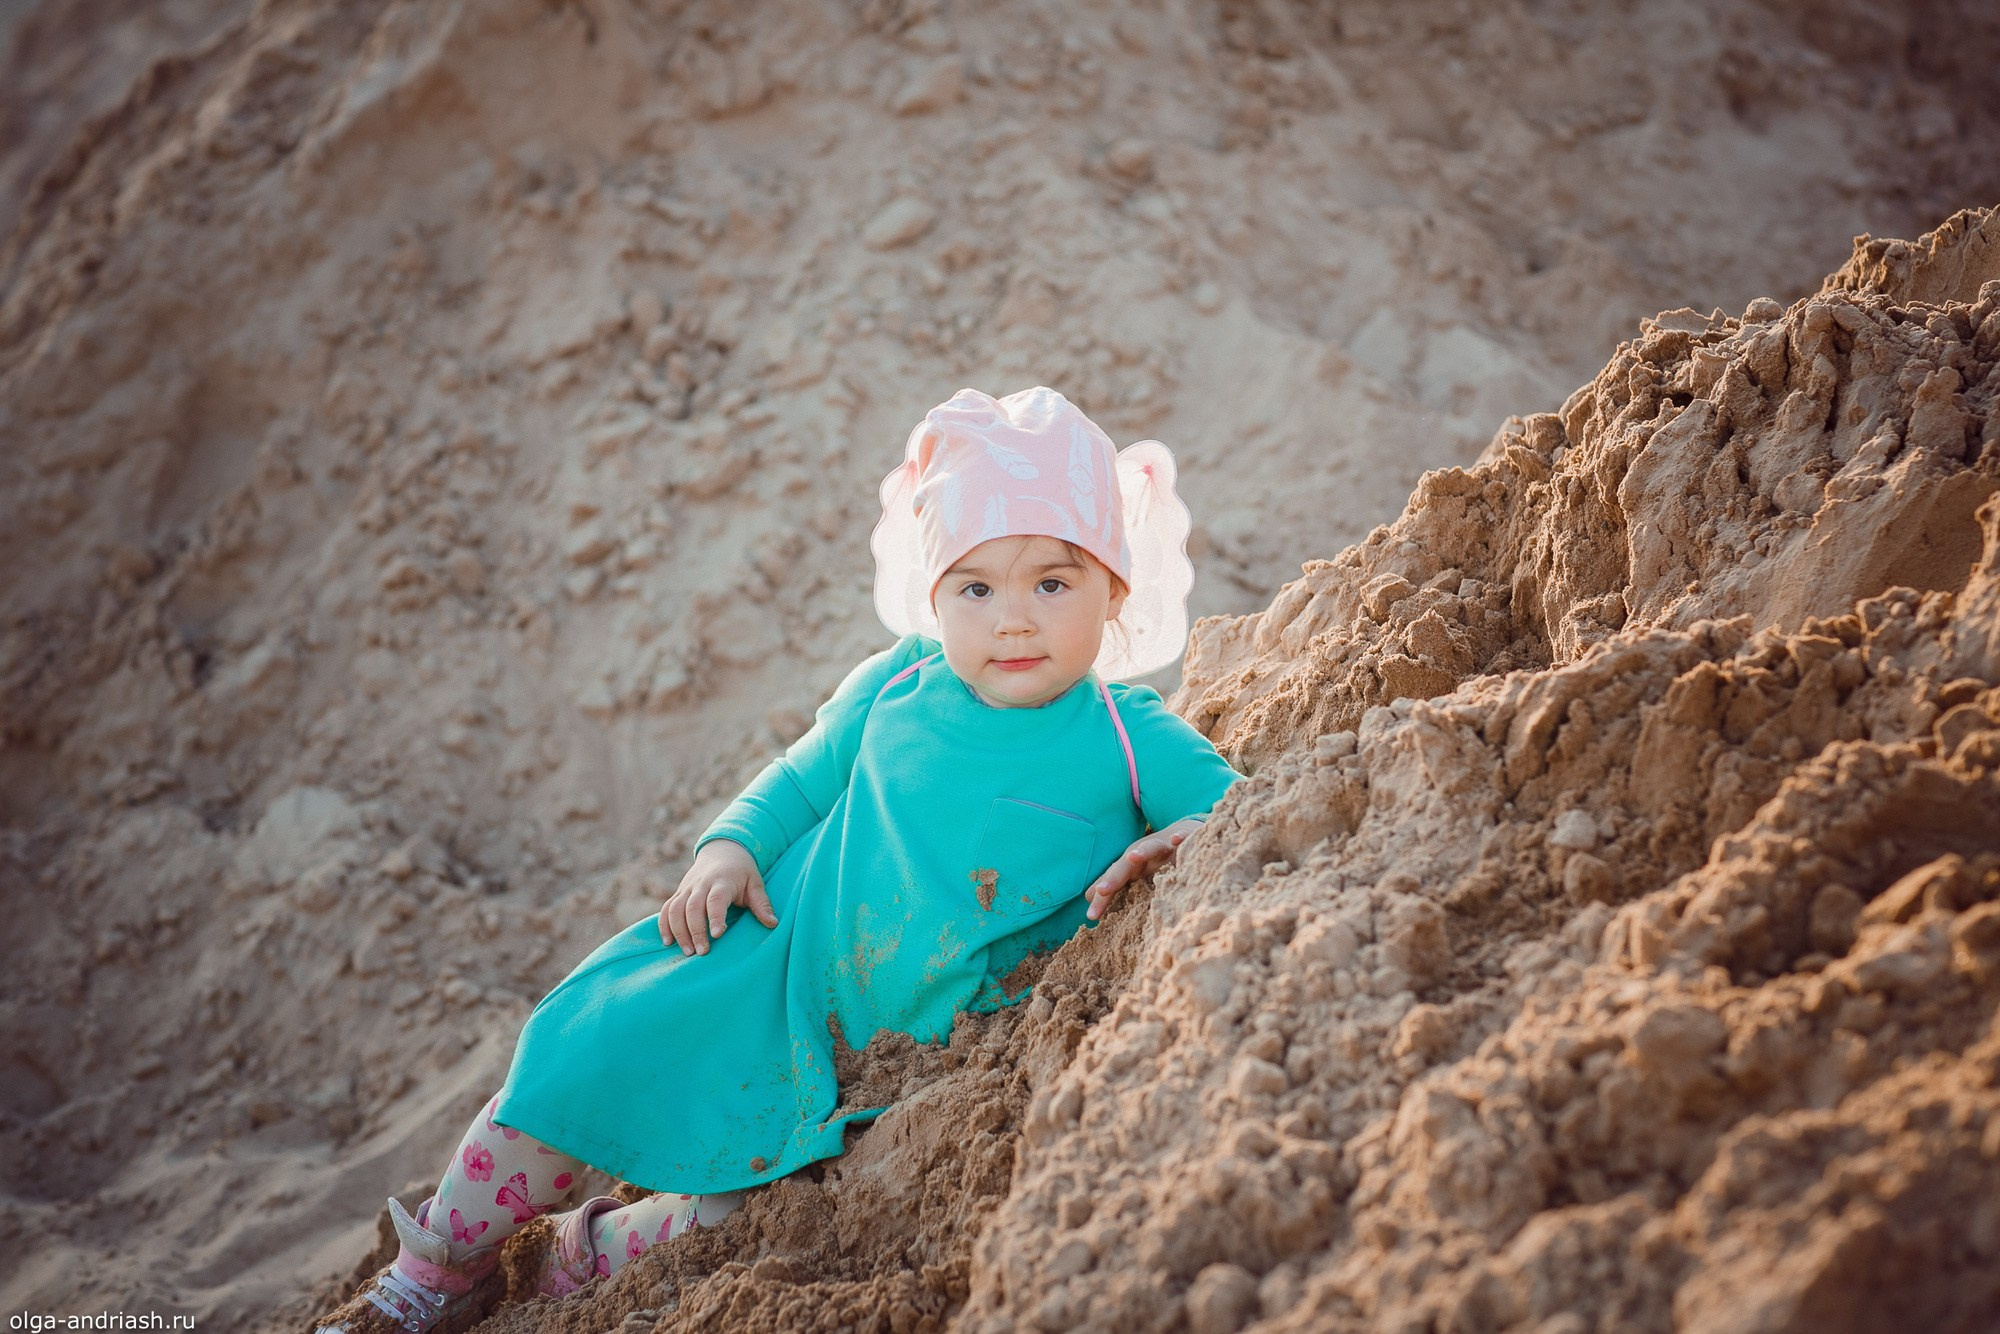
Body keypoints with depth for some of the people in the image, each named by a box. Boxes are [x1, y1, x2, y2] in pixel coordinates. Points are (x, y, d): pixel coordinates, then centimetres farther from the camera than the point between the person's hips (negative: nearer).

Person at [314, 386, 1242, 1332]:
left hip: (908, 1054, -2)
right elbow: (804, 776, 10)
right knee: (573, 1061, -1)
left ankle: (596, 1255, 24)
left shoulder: (1130, 740, -10)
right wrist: (729, 845, -6)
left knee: (743, 1199, -12)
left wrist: (1174, 844, -28)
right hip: (771, 959, 2)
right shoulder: (896, 686, -3)